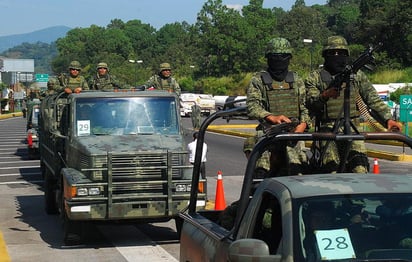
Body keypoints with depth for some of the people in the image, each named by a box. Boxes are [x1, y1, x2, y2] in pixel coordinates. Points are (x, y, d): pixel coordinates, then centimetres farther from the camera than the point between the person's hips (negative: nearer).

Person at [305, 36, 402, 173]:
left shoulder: (357, 75, 15)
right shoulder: (315, 77, 9)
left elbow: (373, 100, 12)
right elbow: (310, 104, -4)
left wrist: (388, 119, 0)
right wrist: (323, 96, -24)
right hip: (327, 130, -1)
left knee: (360, 167, -19)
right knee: (331, 168, -12)